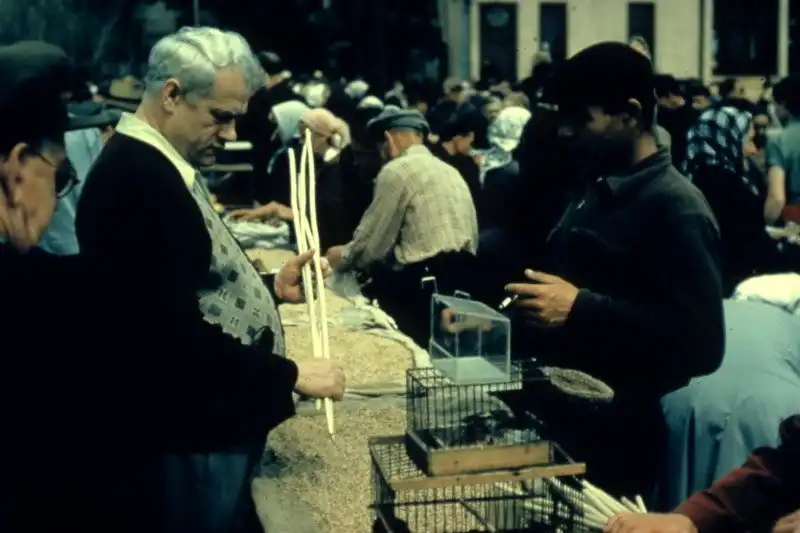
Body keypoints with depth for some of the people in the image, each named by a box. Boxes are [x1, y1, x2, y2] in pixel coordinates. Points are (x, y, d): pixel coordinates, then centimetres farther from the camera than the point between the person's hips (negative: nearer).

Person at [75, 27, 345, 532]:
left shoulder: (161, 166, 10)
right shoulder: (136, 178, -22)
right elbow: (174, 330, -26)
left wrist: (270, 288, 6)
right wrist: (288, 375, -19)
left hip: (215, 423, 10)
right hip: (192, 437, -10)